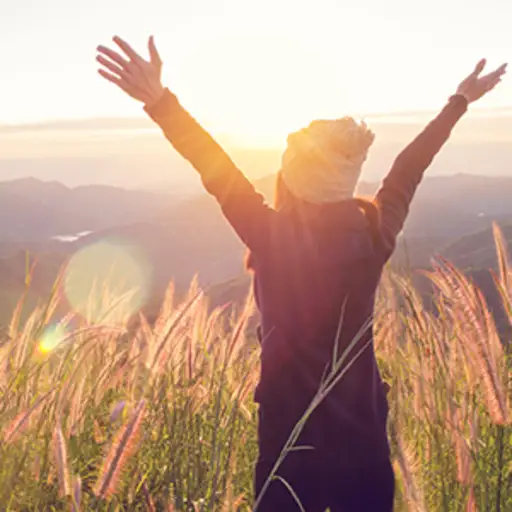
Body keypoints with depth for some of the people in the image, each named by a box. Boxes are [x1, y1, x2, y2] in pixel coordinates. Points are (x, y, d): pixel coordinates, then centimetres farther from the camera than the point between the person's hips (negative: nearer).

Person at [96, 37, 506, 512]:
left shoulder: (273, 239, -18)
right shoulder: (376, 233, -7)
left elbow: (216, 170, -20)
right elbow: (408, 169, 6)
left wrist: (158, 98, -23)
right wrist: (460, 100, 22)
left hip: (293, 428, -3)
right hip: (363, 427, 3)